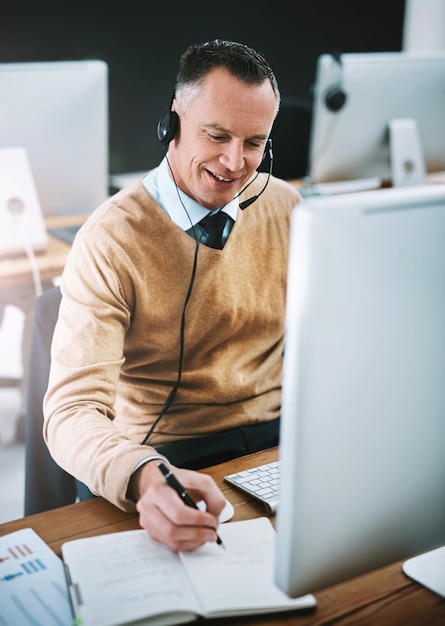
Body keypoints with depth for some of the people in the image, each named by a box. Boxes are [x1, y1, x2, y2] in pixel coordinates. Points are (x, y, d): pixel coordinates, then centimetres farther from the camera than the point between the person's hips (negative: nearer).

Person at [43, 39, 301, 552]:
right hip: (168, 456, -4)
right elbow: (73, 410, -21)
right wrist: (143, 479, -43)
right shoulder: (111, 241, -13)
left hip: (280, 435, 5)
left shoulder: (287, 209, 3)